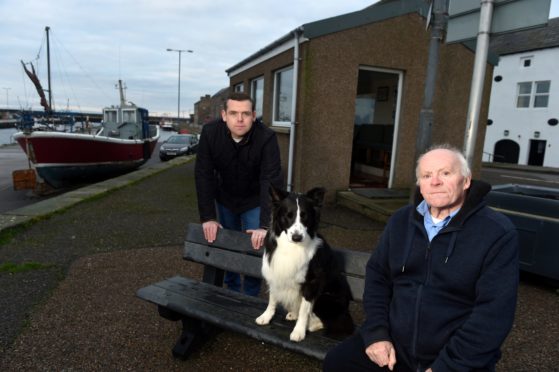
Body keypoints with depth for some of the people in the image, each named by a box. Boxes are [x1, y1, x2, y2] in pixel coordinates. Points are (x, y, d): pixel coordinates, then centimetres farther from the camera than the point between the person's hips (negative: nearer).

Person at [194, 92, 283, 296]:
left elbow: (272, 181, -32)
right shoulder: (210, 133, -22)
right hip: (225, 199, 3)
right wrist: (208, 217, -20)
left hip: (255, 201, -2)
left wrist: (265, 225, -37)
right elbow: (203, 175, -18)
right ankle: (232, 291, 35)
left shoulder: (266, 138, -29)